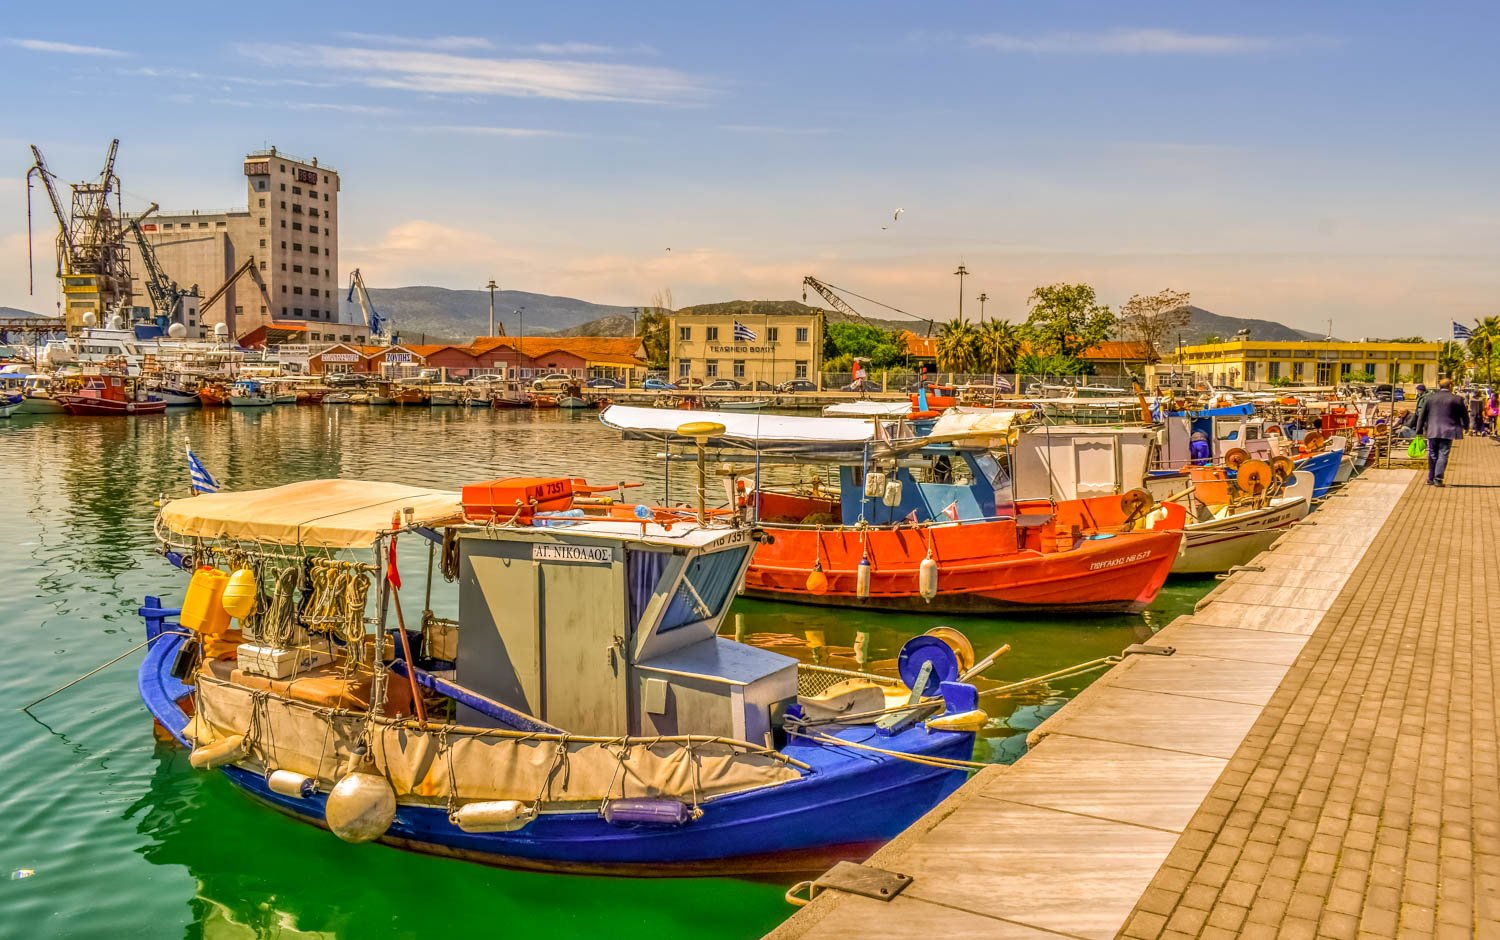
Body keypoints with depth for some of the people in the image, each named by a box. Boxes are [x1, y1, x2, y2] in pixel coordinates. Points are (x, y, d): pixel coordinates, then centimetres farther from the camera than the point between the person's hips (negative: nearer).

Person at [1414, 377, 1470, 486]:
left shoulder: (1429, 397, 3)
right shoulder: (1457, 399, -3)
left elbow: (1422, 415, 6)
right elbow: (1464, 415, 8)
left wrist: (1420, 430, 12)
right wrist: (1466, 427, 27)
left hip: (1432, 431, 2)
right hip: (1448, 432, -2)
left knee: (1432, 455, 12)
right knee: (1443, 455, 0)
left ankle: (1431, 479, 18)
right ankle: (1438, 479, -8)